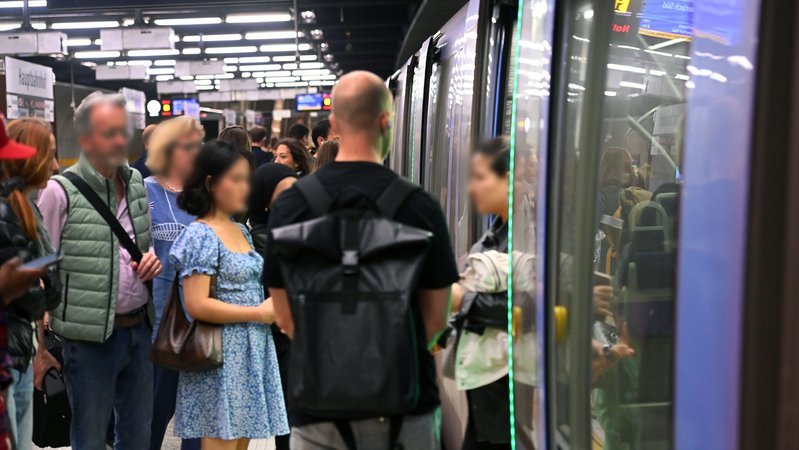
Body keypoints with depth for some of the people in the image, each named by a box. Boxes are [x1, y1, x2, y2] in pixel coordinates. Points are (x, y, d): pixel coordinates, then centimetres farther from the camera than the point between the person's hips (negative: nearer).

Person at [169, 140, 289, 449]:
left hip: (252, 351, 8)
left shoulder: (241, 231, 12)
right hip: (221, 354, -8)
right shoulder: (200, 235, -13)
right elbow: (197, 305, -21)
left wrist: (273, 309, 3)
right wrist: (260, 313, -16)